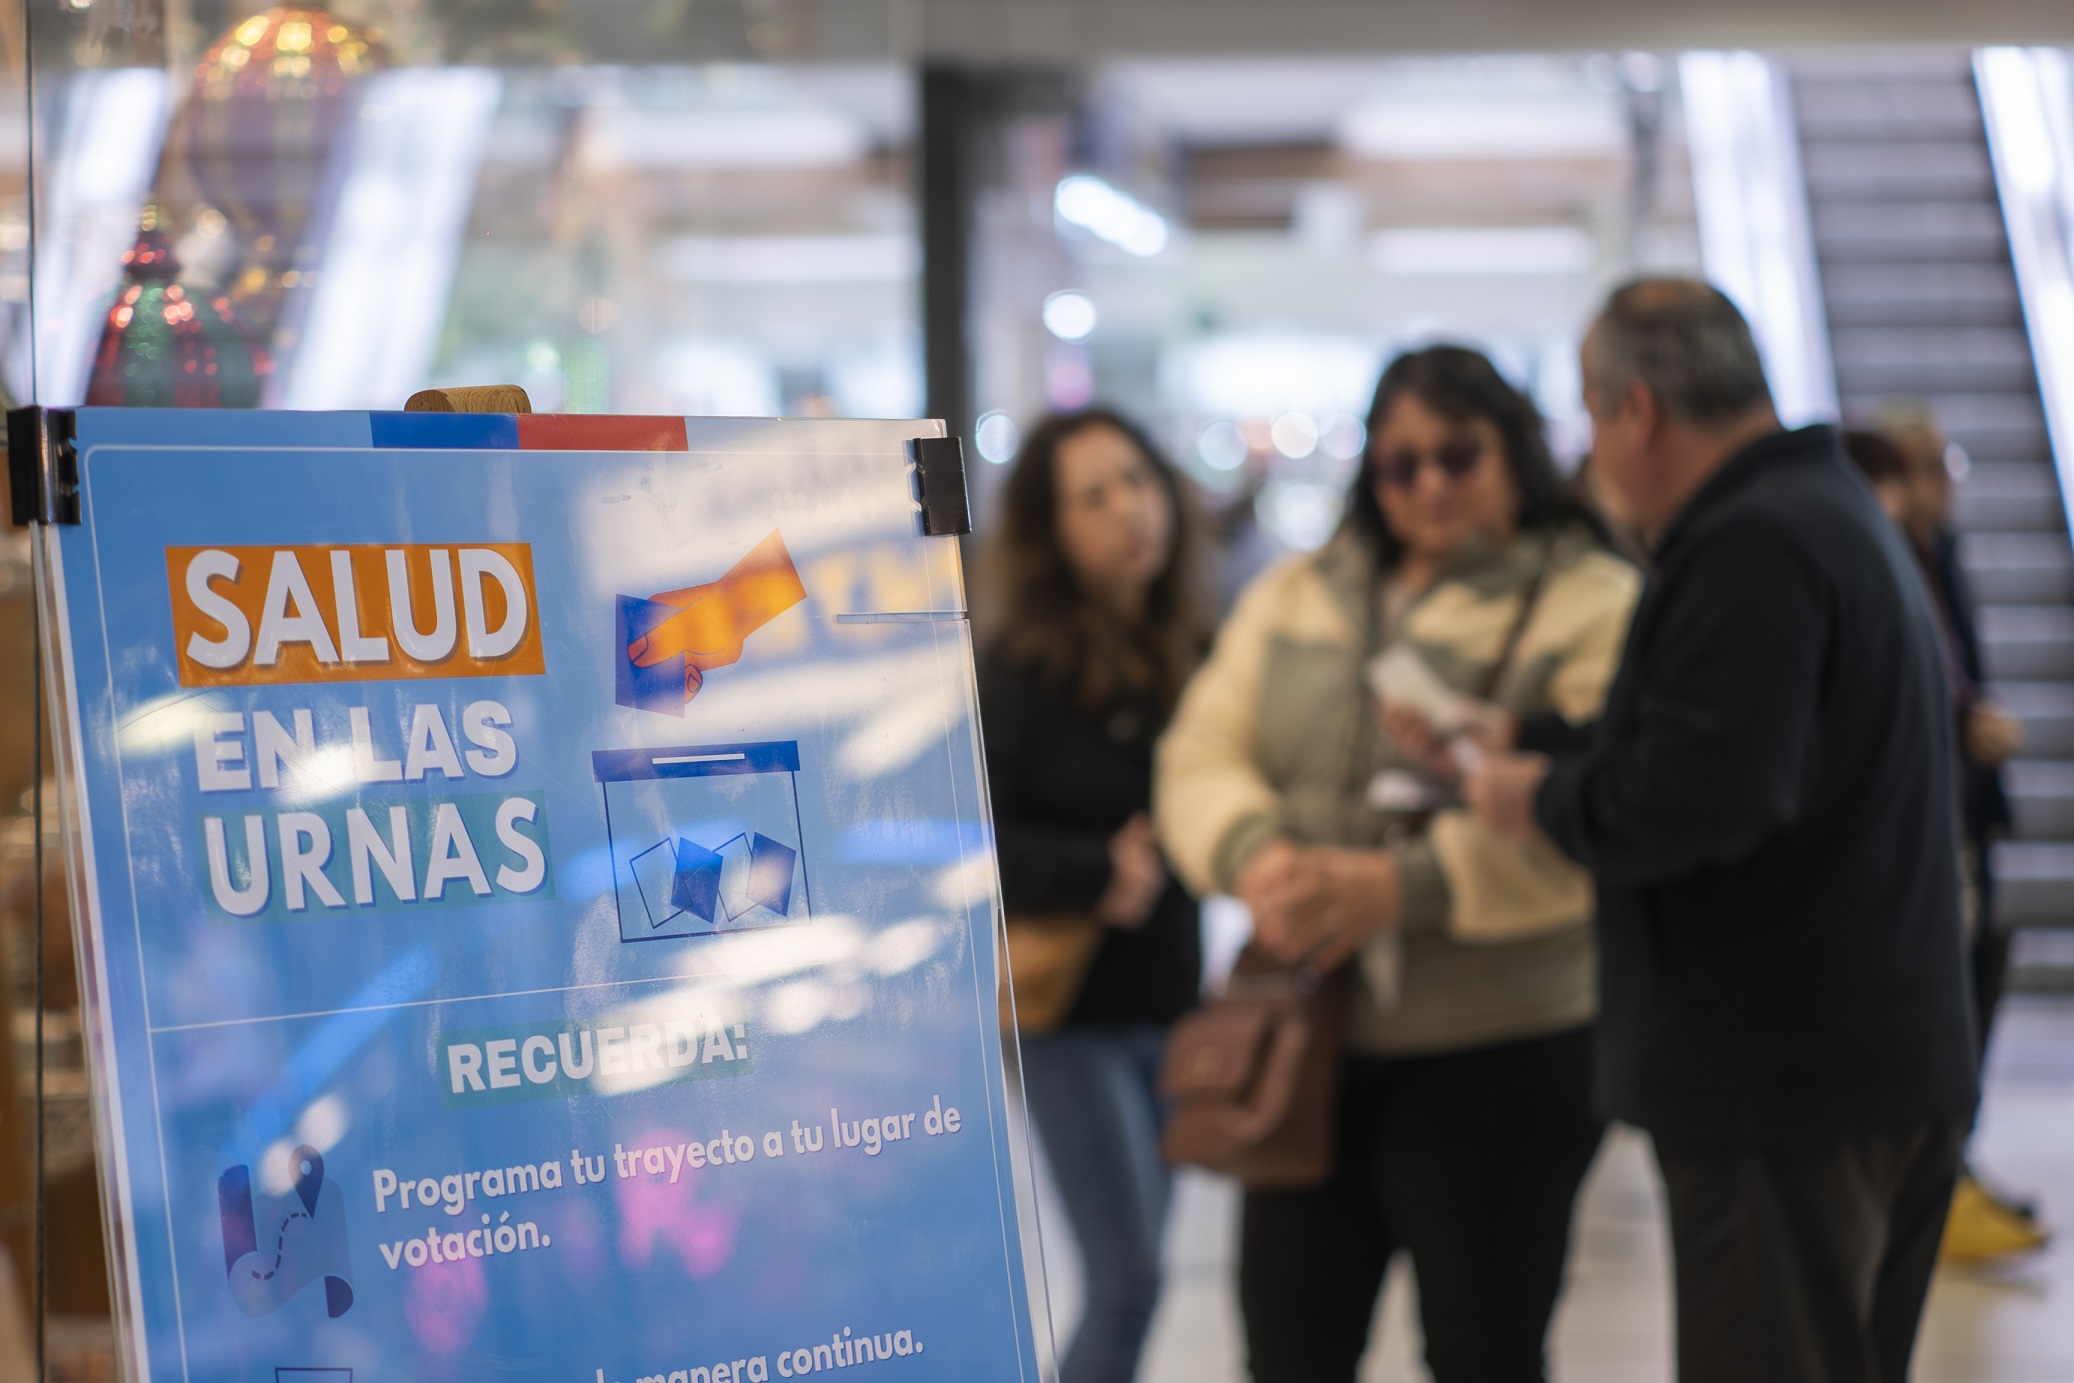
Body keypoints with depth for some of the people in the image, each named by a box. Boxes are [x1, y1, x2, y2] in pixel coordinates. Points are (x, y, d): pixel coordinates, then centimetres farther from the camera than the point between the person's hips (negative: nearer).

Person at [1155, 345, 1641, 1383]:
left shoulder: (1592, 606, -3)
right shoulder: (1295, 598, 14)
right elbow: (1203, 753, 7)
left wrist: (1402, 886, -24)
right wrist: (1256, 856, -16)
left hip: (1501, 1053, -4)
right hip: (1309, 1042, 4)